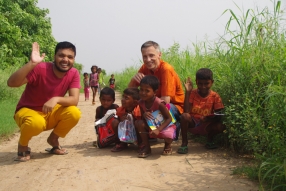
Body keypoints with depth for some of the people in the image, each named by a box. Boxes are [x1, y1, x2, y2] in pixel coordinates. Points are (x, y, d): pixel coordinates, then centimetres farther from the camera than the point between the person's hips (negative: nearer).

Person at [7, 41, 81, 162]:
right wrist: (32, 63, -45)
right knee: (36, 123, -38)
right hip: (27, 111, -4)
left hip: (50, 113, 4)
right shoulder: (40, 68, -24)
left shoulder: (74, 74, -11)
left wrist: (57, 99, -39)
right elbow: (11, 83, -34)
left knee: (74, 113, -23)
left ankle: (53, 139, 7)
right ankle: (22, 145, -1)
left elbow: (74, 100, -20)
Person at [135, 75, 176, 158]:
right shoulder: (141, 103, -11)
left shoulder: (159, 103, -27)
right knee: (139, 123, -22)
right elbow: (143, 118, -1)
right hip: (152, 126, 5)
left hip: (166, 126, -5)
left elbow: (169, 118, -22)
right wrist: (144, 115, -27)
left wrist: (158, 130, -33)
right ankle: (146, 147, -4)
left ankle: (167, 146, 5)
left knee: (167, 136, -38)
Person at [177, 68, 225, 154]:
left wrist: (208, 118, -31)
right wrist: (187, 92, -21)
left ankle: (210, 140, 6)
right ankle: (184, 143, -14)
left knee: (221, 126, -28)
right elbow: (186, 111, -18)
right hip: (193, 123, -1)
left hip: (207, 124, 1)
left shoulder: (215, 96, -5)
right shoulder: (193, 93, -6)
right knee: (185, 116, -32)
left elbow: (218, 116, -9)